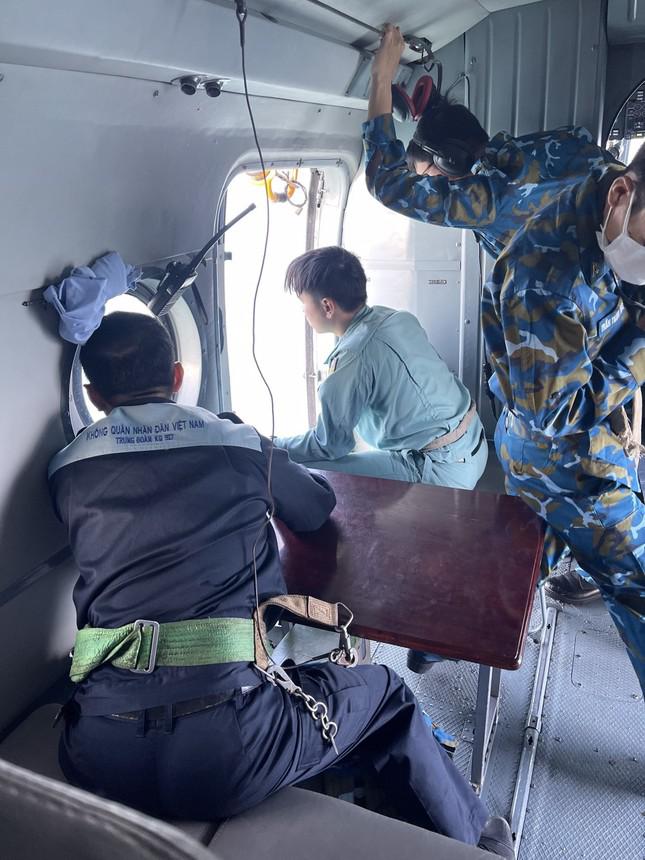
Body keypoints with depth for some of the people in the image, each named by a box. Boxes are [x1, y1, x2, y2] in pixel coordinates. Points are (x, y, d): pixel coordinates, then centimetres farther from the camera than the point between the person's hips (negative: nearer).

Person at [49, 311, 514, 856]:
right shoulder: (238, 446, 2)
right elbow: (318, 509, 20)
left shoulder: (65, 473, 8)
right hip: (228, 743, -3)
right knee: (384, 694, 21)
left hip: (98, 753, 4)